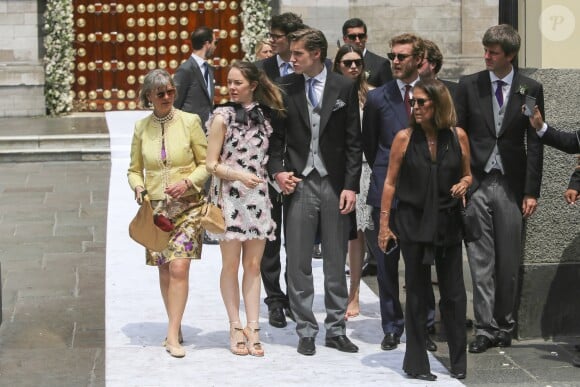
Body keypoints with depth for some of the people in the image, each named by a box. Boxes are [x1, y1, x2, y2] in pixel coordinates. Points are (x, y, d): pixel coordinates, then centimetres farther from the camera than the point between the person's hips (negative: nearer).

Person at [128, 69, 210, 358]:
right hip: (155, 208, 3)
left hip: (187, 206, -3)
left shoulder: (190, 121, -2)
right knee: (164, 270, 7)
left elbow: (206, 163, 2)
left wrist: (187, 183, -14)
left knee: (179, 267, -14)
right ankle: (176, 327, 22)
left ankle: (173, 336, -12)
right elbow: (135, 169, 14)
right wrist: (138, 187, -6)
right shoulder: (141, 127, 6)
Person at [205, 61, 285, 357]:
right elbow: (211, 164, -4)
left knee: (253, 265, 4)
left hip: (258, 196, 3)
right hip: (230, 197, -3)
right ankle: (236, 328, 9)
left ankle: (252, 328, 6)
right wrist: (239, 175, -18)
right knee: (231, 264, 2)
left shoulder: (265, 116, 7)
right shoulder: (223, 117, -3)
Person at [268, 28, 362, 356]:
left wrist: (351, 185, -5)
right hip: (298, 182, 1)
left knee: (336, 261, 7)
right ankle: (306, 330, 12)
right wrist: (278, 170, -7)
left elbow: (354, 141, 1)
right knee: (299, 261, 2)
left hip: (335, 184, 0)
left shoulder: (345, 87, 0)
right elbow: (276, 135, 9)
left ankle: (336, 329, 17)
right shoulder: (285, 88, 3)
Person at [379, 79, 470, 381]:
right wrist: (384, 224, -5)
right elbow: (390, 182, -2)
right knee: (417, 294, 5)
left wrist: (464, 184, -11)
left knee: (454, 294, 5)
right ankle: (416, 362, 14)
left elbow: (467, 174, 13)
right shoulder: (404, 138, -4)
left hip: (448, 223, 2)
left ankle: (458, 362, 17)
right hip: (414, 223, -2)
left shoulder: (458, 136, 0)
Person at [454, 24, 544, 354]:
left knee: (509, 262, 4)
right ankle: (485, 328, 3)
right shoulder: (469, 86, 4)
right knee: (481, 261, -1)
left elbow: (535, 143, 2)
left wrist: (532, 191, -3)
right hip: (476, 184, 0)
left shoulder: (531, 89, 3)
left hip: (511, 186, 0)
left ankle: (505, 325, 16)